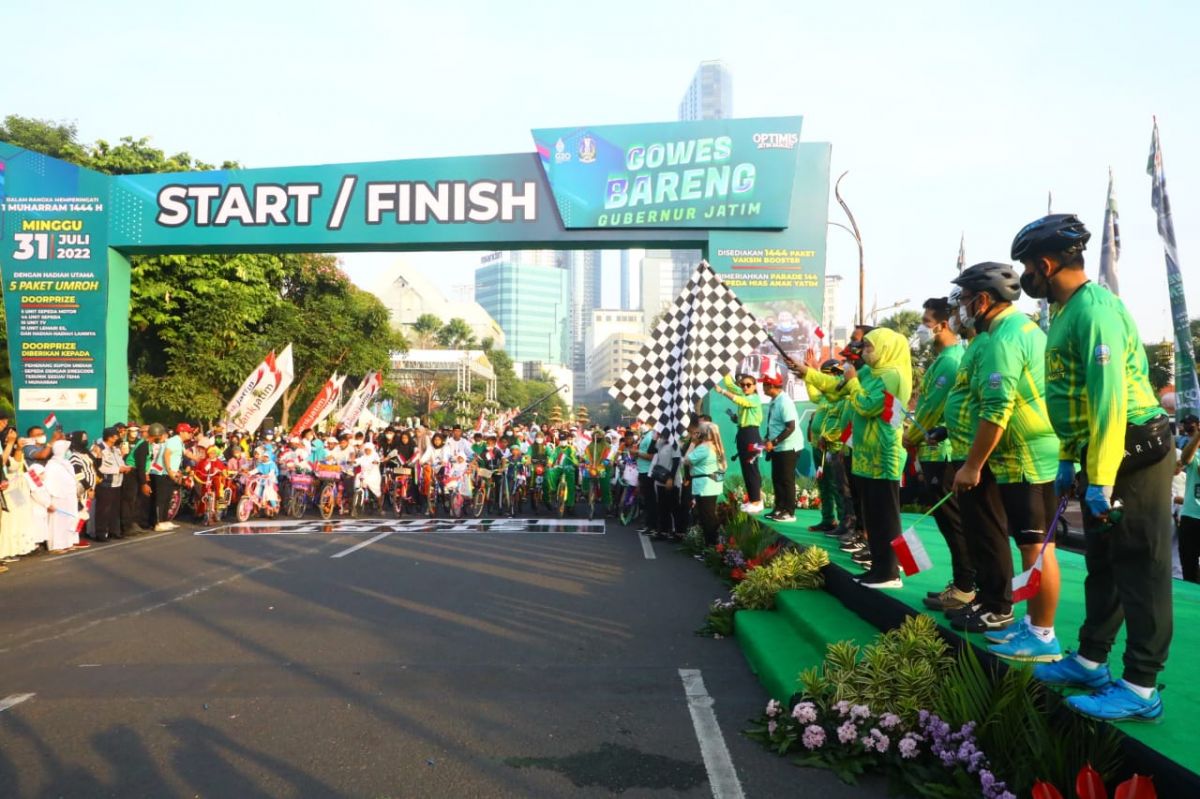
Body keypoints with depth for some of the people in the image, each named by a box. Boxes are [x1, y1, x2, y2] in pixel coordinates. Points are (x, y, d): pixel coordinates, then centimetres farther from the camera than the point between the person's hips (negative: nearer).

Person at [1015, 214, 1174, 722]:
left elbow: (1111, 399, -25)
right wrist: (1068, 460, 18)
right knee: (1103, 565, 16)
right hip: (1102, 455, 10)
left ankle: (1140, 689, 6)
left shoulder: (1094, 308, -18)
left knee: (1140, 570, -2)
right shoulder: (1068, 310, 13)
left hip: (1134, 455, -10)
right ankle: (1090, 661, 28)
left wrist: (1101, 479, -25)